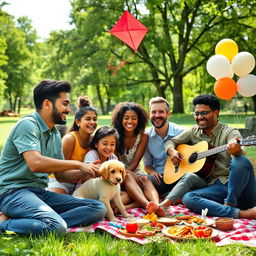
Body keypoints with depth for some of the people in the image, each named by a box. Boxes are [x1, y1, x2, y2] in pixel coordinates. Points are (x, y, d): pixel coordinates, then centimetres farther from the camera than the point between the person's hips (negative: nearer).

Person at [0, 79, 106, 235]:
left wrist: (87, 172, 0)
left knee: (99, 209, -6)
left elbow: (60, 174, 19)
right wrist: (78, 164, -17)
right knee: (58, 228, -34)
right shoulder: (28, 125, -11)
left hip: (40, 193, 9)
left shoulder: (55, 134, 16)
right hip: (14, 192, -9)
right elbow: (35, 163, -26)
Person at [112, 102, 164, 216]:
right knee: (128, 176, -35)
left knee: (145, 179, -32)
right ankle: (147, 205, -60)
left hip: (134, 172, 2)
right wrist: (124, 173, -26)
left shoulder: (143, 137, -3)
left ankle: (157, 205, -61)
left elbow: (135, 163, -7)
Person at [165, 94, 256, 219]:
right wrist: (172, 151, -2)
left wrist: (236, 150, -47)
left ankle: (229, 204, -25)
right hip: (214, 186, 4)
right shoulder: (194, 132, 15)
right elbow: (170, 142, 22)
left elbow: (240, 153, -21)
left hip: (236, 183, -3)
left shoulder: (230, 132, -1)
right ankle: (241, 213, -34)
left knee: (242, 161, -34)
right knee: (188, 198, -27)